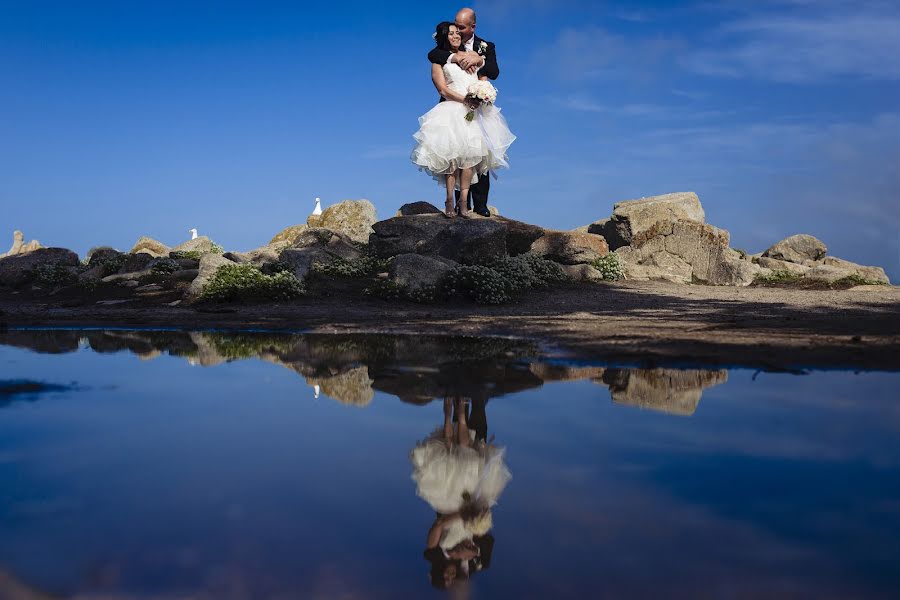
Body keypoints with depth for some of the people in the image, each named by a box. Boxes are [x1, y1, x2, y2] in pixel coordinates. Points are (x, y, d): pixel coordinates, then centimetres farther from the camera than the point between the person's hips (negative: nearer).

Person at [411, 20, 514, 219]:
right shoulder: (439, 60, 12)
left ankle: (463, 202, -17)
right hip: (452, 112, -3)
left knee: (471, 153, -15)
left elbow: (485, 79, 21)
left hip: (474, 111, 3)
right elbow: (443, 90, 0)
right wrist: (465, 100, -14)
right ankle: (450, 201, -18)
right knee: (452, 154, -18)